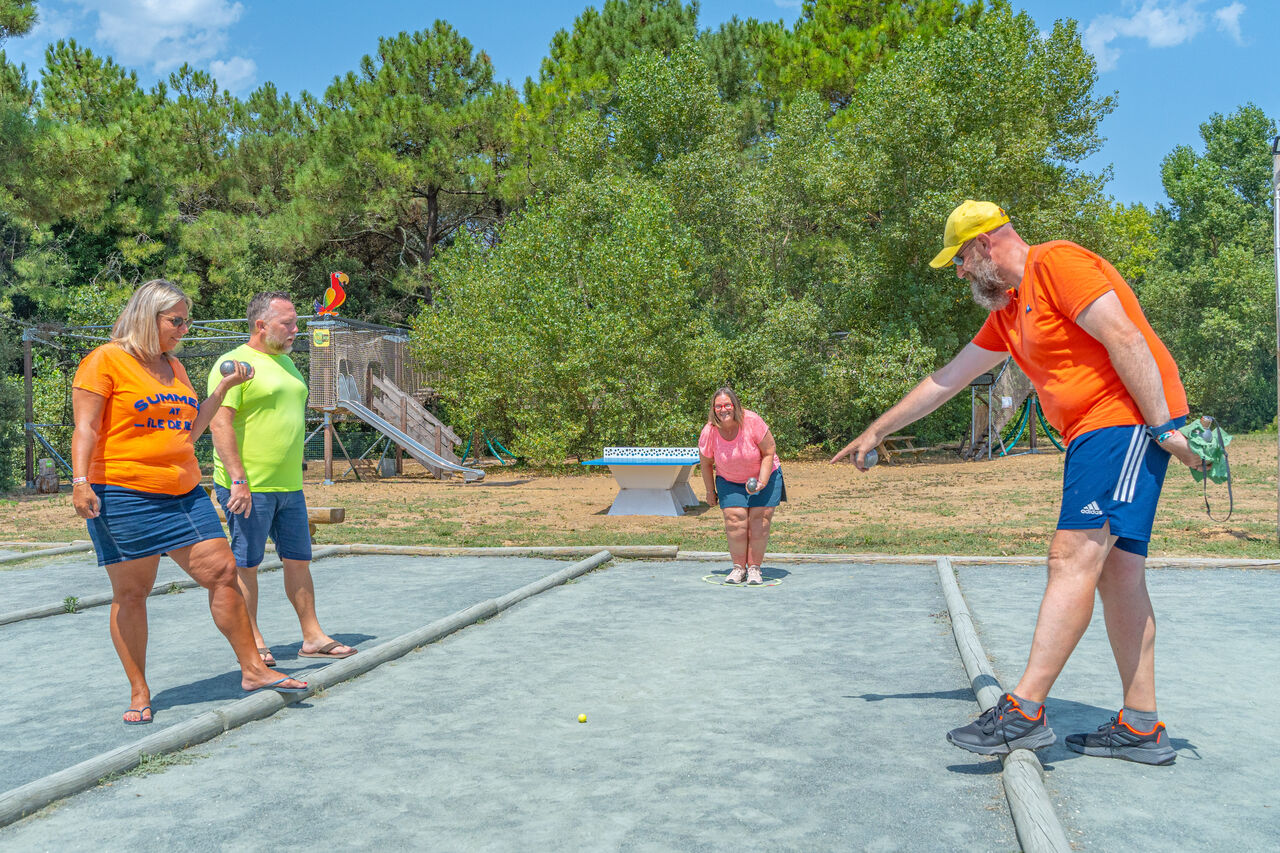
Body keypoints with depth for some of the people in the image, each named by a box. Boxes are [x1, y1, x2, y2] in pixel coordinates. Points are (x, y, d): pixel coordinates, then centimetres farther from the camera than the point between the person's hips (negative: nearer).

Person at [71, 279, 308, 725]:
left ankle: (253, 669, 9)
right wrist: (80, 481, -19)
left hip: (184, 494, 6)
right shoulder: (105, 360, -4)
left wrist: (222, 388, 14)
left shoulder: (174, 367, 16)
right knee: (130, 593, 3)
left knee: (222, 572, 0)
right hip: (124, 496, -6)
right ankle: (139, 693, 17)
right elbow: (86, 428, -8)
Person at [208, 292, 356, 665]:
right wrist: (238, 479, -23)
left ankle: (313, 637, 18)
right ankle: (252, 641, 14)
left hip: (289, 486, 8)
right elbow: (220, 423, -18)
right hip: (248, 487, -8)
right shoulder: (234, 364, -10)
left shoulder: (286, 362, 16)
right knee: (246, 564, 3)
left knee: (299, 560, 10)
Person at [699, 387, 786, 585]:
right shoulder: (709, 432, -17)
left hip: (764, 476, -1)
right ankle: (739, 567, 3)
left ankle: (754, 568, 2)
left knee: (760, 523, -7)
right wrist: (710, 491, 6)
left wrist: (761, 482, -21)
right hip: (729, 482, 1)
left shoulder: (752, 422, -24)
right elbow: (706, 464, 0)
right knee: (735, 522, -11)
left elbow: (769, 453, -14)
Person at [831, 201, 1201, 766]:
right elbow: (946, 380, 26)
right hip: (1092, 435, 9)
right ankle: (1141, 728, 6)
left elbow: (1126, 339, -15)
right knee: (1117, 571, 4)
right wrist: (876, 430, 28)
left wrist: (1163, 427, -19)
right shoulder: (1007, 311, 22)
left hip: (1129, 419, -9)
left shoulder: (1056, 262, -7)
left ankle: (1024, 712, -19)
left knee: (1073, 556, -16)